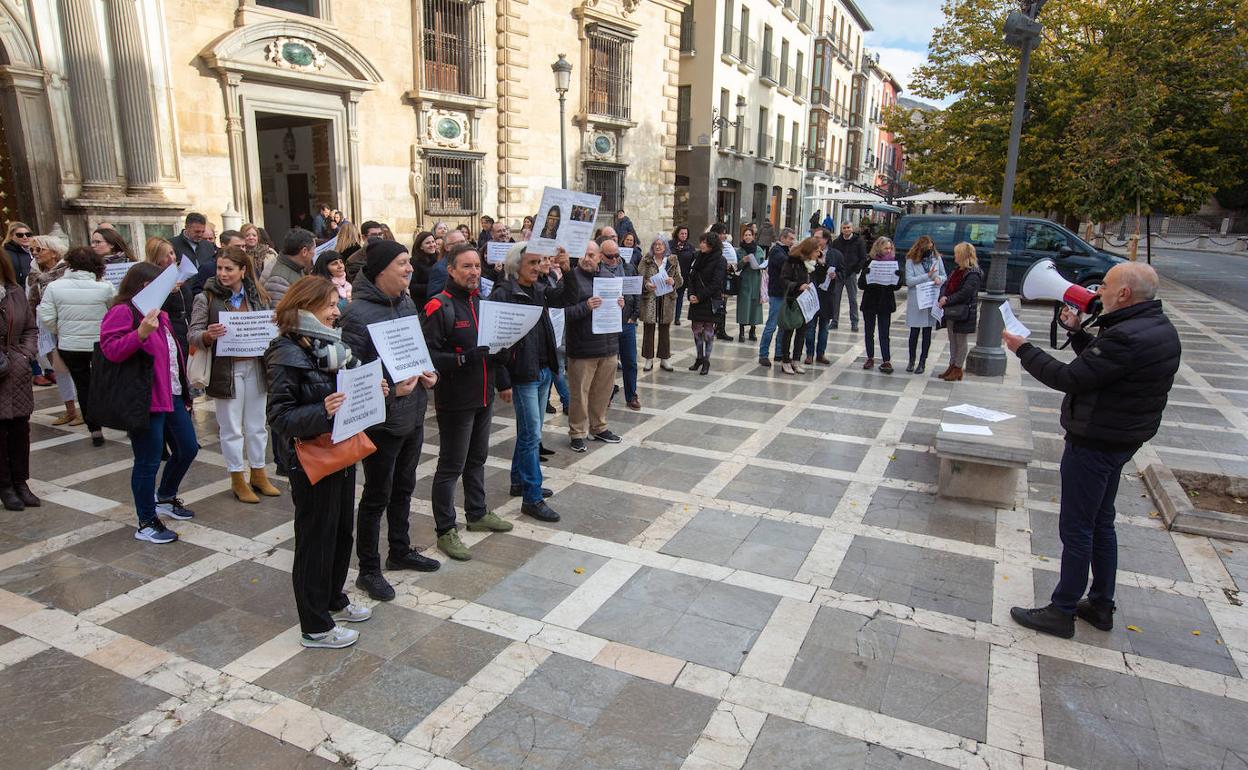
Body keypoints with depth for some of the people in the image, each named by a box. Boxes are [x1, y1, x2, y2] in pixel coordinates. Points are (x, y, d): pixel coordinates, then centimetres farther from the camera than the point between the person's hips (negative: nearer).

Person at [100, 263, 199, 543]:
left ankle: (165, 498, 39)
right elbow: (110, 349, -21)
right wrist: (141, 333, -36)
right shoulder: (122, 312, -11)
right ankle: (146, 524, 12)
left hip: (172, 396, 10)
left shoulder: (159, 314, 19)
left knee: (188, 449, 16)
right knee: (148, 461, -1)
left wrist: (184, 391, 27)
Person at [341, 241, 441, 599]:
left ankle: (400, 550, 40)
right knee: (376, 496, 6)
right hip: (381, 421, -8)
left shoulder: (407, 304, 5)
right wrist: (389, 389, -27)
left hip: (413, 415, 8)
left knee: (403, 488, 22)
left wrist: (428, 372, 1)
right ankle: (368, 570, 23)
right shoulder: (358, 314, -20)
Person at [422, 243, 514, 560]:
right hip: (455, 400, -8)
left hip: (483, 397, 8)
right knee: (451, 467, 1)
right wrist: (466, 358, -28)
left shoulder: (482, 302, 10)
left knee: (477, 459, 20)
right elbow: (430, 356, -21)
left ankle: (477, 514, 36)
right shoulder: (440, 307, -15)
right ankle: (445, 531, 13)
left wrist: (502, 381, 11)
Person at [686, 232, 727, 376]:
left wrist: (700, 297, -15)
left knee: (708, 330, 1)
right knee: (696, 329, 7)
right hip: (696, 300, 5)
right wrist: (691, 294, -6)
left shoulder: (720, 261, -8)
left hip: (711, 301, -5)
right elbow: (691, 277, 9)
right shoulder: (698, 257, 10)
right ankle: (699, 358, 21)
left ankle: (706, 361, 9)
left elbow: (715, 284, -14)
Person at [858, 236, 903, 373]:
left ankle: (886, 361, -1)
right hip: (870, 302, 0)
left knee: (884, 334, -1)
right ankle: (870, 358, 23)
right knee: (869, 332, 10)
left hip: (886, 303, 0)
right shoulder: (869, 262, -4)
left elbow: (897, 286, -2)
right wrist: (865, 274, -26)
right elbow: (861, 285, -8)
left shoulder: (894, 262, 0)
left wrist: (898, 276, -22)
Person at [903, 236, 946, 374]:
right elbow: (909, 281, -14)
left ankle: (922, 362, 17)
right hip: (915, 301, -2)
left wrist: (939, 279, -9)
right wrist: (928, 276, -18)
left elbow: (944, 276, 14)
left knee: (927, 332, 7)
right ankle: (911, 360, 20)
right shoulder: (911, 261, -6)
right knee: (914, 331, 4)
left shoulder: (937, 258, 4)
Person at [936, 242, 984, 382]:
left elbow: (964, 294, -22)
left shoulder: (973, 274, -16)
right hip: (951, 312, 9)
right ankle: (952, 366, 26)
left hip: (964, 313, -9)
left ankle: (958, 369, 12)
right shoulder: (958, 271, 12)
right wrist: (942, 297, -10)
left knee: (962, 341, 4)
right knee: (952, 340, 16)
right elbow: (946, 285, 9)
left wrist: (947, 301, -17)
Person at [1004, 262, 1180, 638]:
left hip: (1094, 444, -10)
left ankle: (1062, 611, 13)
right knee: (1101, 523, 20)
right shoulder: (1158, 327, 6)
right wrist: (1077, 332, 14)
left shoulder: (1127, 337, -27)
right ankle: (1101, 606, 33)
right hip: (1120, 439, 10)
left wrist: (1023, 349, -14)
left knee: (1076, 529, 1)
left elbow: (1069, 379, -24)